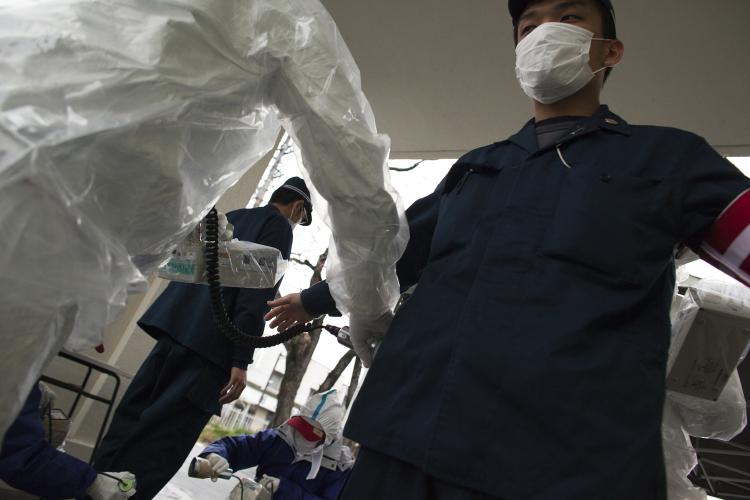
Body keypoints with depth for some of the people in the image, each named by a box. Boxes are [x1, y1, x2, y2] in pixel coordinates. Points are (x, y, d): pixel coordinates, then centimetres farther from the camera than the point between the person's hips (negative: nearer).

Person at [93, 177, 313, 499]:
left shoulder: (230, 217, 23)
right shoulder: (278, 226, -1)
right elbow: (256, 294, -13)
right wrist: (241, 360, -16)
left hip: (177, 326, 8)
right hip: (208, 342, -8)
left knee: (131, 421, 13)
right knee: (162, 442, -4)